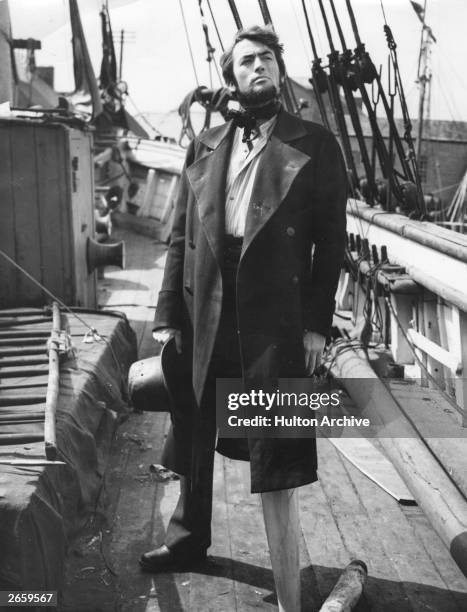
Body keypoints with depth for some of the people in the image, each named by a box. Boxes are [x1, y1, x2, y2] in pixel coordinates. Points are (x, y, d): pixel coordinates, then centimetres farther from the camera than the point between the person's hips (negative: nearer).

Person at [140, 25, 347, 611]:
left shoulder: (314, 144, 3)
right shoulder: (204, 146, 12)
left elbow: (331, 240, 0)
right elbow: (181, 236, 10)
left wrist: (317, 323, -7)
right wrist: (168, 316, 4)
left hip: (275, 318, -3)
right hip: (203, 315, 4)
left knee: (274, 459, -1)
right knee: (194, 437, 17)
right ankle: (188, 537, 42)